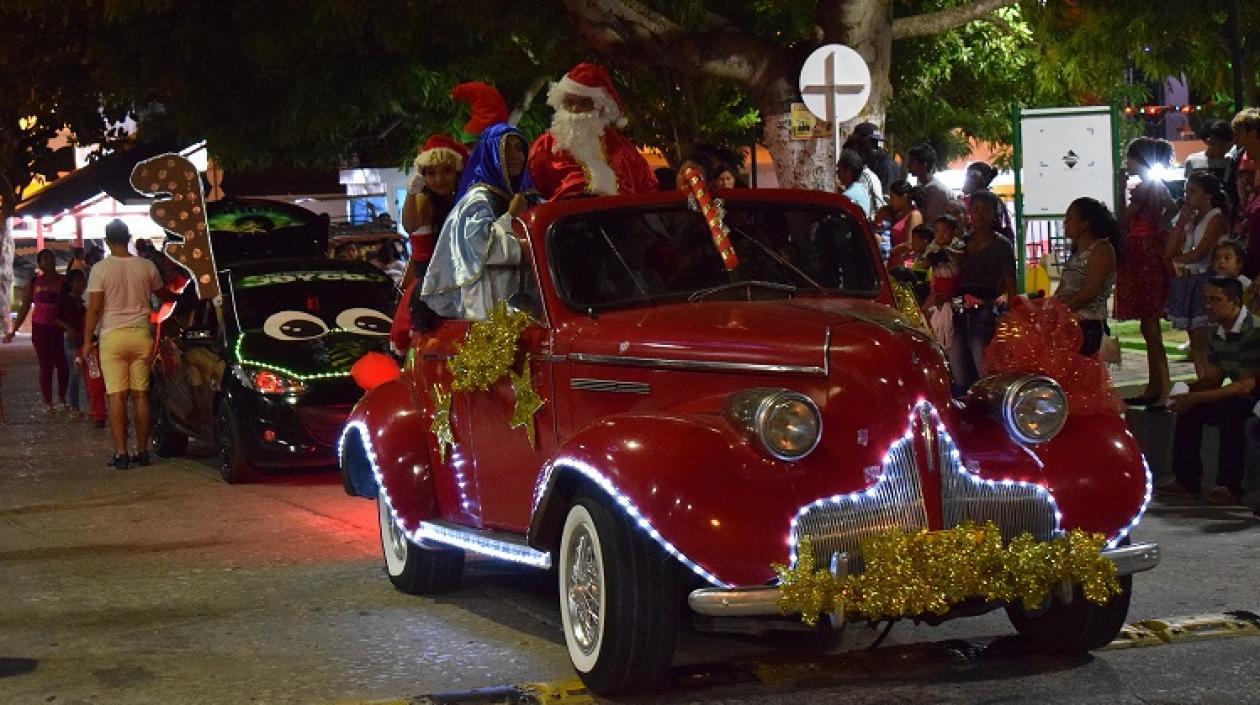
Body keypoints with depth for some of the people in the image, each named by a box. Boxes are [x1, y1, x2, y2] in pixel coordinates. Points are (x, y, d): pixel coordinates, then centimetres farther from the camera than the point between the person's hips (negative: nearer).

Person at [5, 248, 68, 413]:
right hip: (40, 327, 0)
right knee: (45, 366, -2)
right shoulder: (34, 282, 5)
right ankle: (47, 402, 5)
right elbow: (25, 308, 8)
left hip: (61, 328, 0)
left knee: (62, 365, -3)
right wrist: (14, 330, 4)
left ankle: (62, 398, 16)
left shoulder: (64, 281, 4)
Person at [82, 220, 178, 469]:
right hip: (141, 334, 3)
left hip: (112, 336, -3)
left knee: (117, 396, -2)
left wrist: (88, 340, -1)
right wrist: (178, 298, 41)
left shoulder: (100, 270, -7)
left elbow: (94, 308, -8)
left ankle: (121, 453, -7)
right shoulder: (147, 267, 3)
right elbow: (163, 295, 20)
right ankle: (142, 451, 11)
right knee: (141, 394, 9)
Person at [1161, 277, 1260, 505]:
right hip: (1239, 398, 9)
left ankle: (1230, 487, -29)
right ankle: (1187, 480, 1)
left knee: (1228, 407, -33)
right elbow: (1212, 378, 10)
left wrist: (1196, 398, -26)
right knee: (1189, 408, 1)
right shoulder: (1219, 333, 5)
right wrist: (1186, 393, -11)